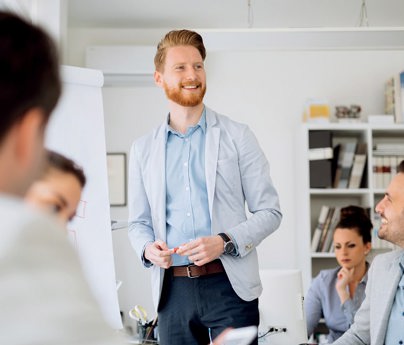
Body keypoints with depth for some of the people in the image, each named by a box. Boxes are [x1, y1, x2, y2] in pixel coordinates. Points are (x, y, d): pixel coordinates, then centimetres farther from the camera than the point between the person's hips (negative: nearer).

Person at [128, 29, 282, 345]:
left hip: (228, 285, -2)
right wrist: (147, 248, -7)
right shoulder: (143, 150, 10)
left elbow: (269, 212, 1)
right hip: (173, 289, 2)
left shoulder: (237, 137, 2)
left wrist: (224, 242, -15)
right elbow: (138, 222, 15)